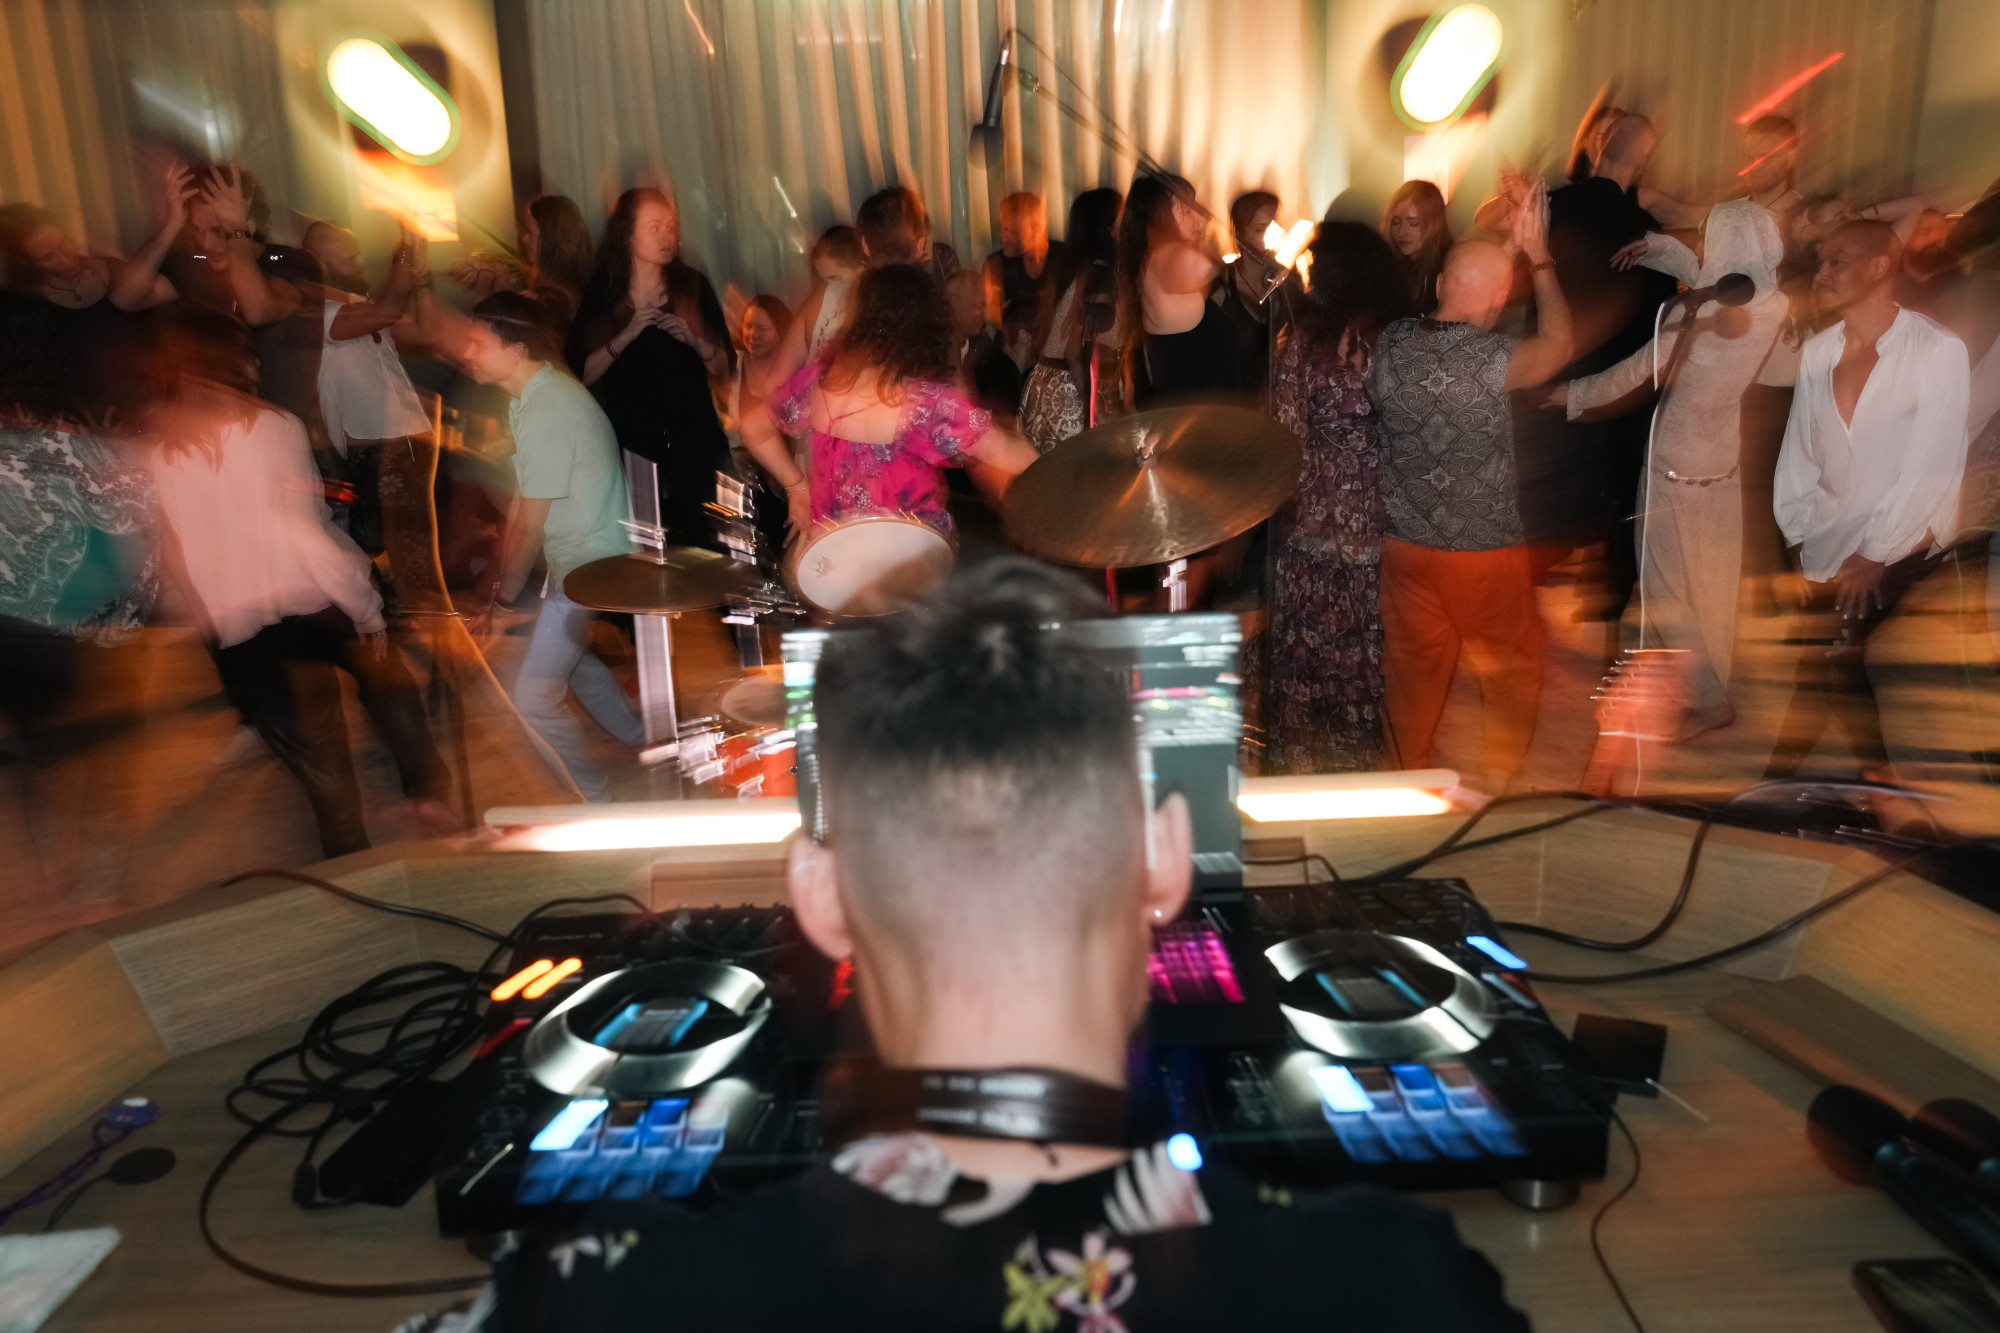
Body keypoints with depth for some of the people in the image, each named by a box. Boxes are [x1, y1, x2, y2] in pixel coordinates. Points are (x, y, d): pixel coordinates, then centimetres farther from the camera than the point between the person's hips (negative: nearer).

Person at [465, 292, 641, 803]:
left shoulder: (547, 412, -24)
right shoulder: (537, 391, 6)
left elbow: (530, 527, -19)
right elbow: (522, 504, 8)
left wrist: (503, 599, -7)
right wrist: (497, 581, 8)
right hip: (578, 553, 10)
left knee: (533, 695, -5)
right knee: (565, 655, 27)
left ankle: (595, 799, 14)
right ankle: (645, 743, 42)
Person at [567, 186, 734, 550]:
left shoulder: (692, 286, 7)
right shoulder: (602, 294, 5)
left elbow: (725, 369, 5)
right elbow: (581, 374, -4)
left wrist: (695, 340, -13)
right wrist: (626, 336, -14)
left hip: (693, 441, 1)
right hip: (631, 442, 0)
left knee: (705, 545, -2)